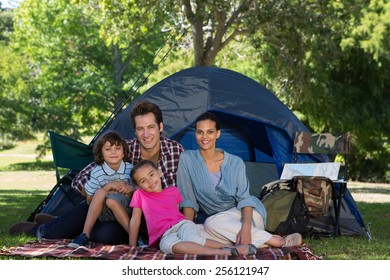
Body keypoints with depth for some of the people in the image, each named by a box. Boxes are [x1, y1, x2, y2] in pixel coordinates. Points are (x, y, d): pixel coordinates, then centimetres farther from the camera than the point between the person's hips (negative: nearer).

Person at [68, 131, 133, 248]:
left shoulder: (130, 169, -3)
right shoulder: (97, 172, -4)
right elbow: (89, 200, 0)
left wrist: (131, 189, -16)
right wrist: (107, 188, -14)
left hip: (127, 210, -1)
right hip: (105, 215, 2)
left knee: (111, 200, -32)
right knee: (100, 192, -28)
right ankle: (85, 235, -28)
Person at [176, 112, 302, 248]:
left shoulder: (235, 163, -3)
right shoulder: (187, 159, -3)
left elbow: (244, 198, -10)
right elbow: (188, 200, -3)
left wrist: (246, 227, -29)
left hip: (240, 215, -1)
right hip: (210, 218, 2)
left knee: (212, 223, -35)